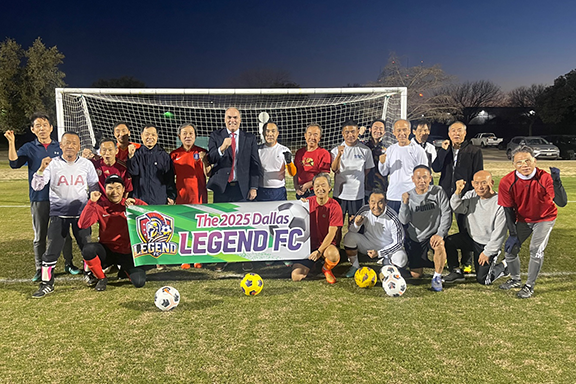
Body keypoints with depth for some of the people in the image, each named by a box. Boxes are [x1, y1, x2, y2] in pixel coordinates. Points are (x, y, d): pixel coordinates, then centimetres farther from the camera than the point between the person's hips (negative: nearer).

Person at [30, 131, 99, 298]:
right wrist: (42, 169, -26)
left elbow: (94, 186, 13)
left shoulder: (87, 164, 1)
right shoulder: (52, 164, -4)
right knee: (52, 249, 0)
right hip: (58, 213, -1)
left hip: (81, 212, 1)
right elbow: (37, 186, -11)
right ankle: (47, 284, 13)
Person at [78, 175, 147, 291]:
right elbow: (82, 224, -17)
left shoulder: (132, 203, -4)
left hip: (126, 252, 0)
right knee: (88, 249, -33)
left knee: (139, 282, -17)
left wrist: (135, 206, -29)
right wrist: (91, 202, -21)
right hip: (106, 250, 0)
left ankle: (124, 269, 21)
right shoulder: (100, 206, -4)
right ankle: (100, 277, -1)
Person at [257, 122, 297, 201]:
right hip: (261, 191, 1)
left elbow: (293, 173, -2)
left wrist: (289, 161, -21)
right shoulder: (257, 149, 6)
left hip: (279, 192, 0)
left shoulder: (284, 150, 3)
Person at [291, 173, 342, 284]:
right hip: (308, 245, 2)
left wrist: (319, 251, -21)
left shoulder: (334, 206, -9)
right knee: (296, 276, -15)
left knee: (334, 254, -38)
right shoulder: (307, 202, 0)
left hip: (326, 245, -2)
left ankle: (326, 269, 0)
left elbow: (331, 233, -12)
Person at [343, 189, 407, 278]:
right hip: (368, 245, 2)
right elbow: (351, 230, -9)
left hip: (387, 248, -2)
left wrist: (379, 253, -23)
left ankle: (385, 262, 5)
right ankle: (355, 266, -1)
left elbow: (398, 243, -17)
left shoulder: (392, 218, -25)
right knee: (349, 237, -23)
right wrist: (356, 225, -33)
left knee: (401, 259, -31)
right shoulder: (365, 211, -17)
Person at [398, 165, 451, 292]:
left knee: (439, 245, -38)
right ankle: (424, 260, 41)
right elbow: (404, 221, -14)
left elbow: (446, 214, -11)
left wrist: (440, 234, -23)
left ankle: (437, 277, -13)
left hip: (433, 234, -2)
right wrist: (405, 203, -30)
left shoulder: (438, 192, -9)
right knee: (416, 275, 4)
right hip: (415, 238, 2)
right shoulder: (409, 196, -6)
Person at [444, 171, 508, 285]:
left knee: (482, 279, -4)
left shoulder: (499, 203, -21)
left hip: (487, 244, -5)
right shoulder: (471, 195, -5)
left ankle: (503, 266, 25)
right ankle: (456, 272, 3)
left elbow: (499, 233, -18)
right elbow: (458, 209, -20)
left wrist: (487, 252, -15)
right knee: (448, 242, -17)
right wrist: (458, 192, -36)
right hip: (471, 237, 5)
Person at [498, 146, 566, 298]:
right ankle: (515, 280, 30)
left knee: (536, 249, -16)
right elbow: (508, 210, -12)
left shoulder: (544, 178, -27)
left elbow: (562, 203, -37)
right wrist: (513, 234, -12)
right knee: (510, 249, 1)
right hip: (522, 219, 3)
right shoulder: (507, 182, -21)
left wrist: (556, 181, -50)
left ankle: (529, 286, 5)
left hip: (545, 218, -3)